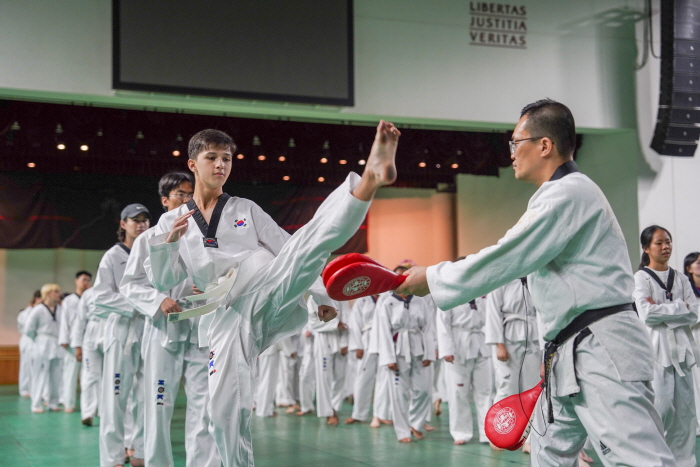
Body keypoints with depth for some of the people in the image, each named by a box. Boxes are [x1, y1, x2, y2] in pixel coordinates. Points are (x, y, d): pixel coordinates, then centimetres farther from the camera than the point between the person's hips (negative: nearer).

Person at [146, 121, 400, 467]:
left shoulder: (246, 210, 16)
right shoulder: (171, 221, 16)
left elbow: (290, 250, 13)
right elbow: (165, 282, 9)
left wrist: (322, 296, 3)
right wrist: (169, 241, -10)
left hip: (269, 295, -2)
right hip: (228, 317, 2)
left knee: (311, 237, -29)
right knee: (225, 409, -6)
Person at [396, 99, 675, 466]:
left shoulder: (567, 193, -15)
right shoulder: (565, 193, 19)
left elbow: (506, 259, -18)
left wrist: (431, 279, -8)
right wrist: (557, 354, 24)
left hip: (603, 352, -11)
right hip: (575, 353, 11)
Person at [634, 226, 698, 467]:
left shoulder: (680, 279, 12)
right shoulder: (641, 278, -2)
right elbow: (646, 315, -14)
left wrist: (662, 310, -10)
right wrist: (679, 307, -9)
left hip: (681, 347, 5)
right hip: (656, 347, -5)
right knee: (661, 408, -12)